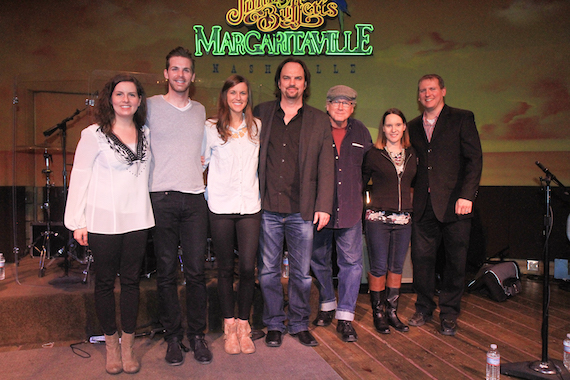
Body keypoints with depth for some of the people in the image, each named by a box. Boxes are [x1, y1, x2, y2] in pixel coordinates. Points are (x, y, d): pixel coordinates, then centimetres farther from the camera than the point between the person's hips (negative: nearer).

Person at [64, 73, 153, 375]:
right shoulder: (94, 134, -2)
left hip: (137, 220, 3)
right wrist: (77, 222, -6)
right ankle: (111, 345, 25)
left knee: (131, 281, 9)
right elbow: (79, 177, -3)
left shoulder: (145, 134, 9)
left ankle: (128, 346, 22)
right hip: (103, 221, -3)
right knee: (105, 282, 8)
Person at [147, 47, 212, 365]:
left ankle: (197, 335, 16)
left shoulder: (200, 111, 16)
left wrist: (199, 164, 12)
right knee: (167, 272, 3)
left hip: (195, 198, 3)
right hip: (162, 198, -2)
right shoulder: (151, 106, 5)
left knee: (196, 271, 2)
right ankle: (174, 337, 17)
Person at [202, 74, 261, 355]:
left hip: (249, 206, 1)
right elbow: (202, 161, 12)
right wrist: (206, 189, 1)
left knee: (248, 268, -2)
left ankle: (243, 326, 17)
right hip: (221, 206, -1)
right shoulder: (211, 128, 3)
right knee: (225, 269, 7)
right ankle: (230, 327, 21)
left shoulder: (257, 127, 9)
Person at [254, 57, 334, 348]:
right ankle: (274, 324, 25)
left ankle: (299, 324, 27)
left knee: (301, 272, 9)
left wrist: (324, 206, -2)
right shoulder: (261, 113, 9)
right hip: (267, 208, 1)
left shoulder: (319, 121, 7)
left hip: (302, 210, 0)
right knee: (268, 271, 9)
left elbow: (325, 166, 5)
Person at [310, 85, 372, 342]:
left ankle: (345, 317, 13)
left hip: (350, 210, 1)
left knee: (351, 262, 2)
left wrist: (361, 195, 13)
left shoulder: (360, 133, 9)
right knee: (318, 260, 12)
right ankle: (327, 305, 33)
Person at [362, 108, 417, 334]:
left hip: (403, 219, 4)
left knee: (397, 267, 10)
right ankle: (378, 314, 16)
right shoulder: (373, 154, -2)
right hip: (378, 218, -4)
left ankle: (392, 312, 23)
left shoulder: (412, 154, 9)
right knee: (379, 268, 1)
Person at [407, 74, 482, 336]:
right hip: (423, 205, 4)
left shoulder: (461, 119, 3)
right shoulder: (413, 127, 15)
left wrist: (467, 196, -13)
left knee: (455, 260, 5)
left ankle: (449, 314, 20)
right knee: (421, 257, 6)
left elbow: (474, 159, -4)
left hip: (454, 203, -3)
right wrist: (411, 193, 4)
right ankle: (424, 309, 24)